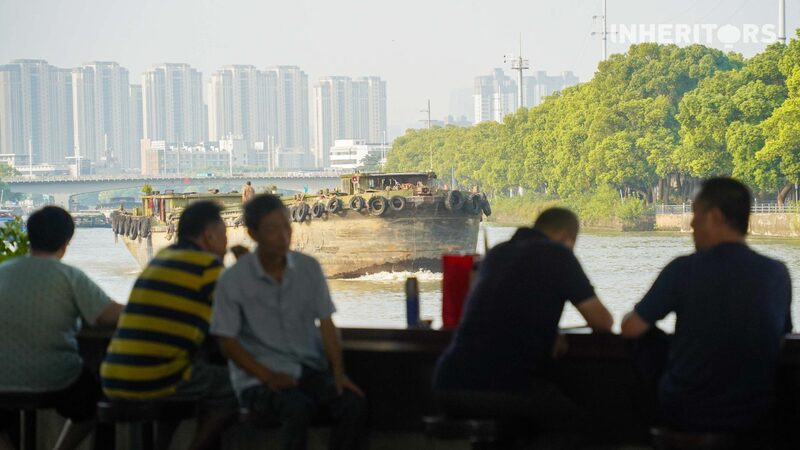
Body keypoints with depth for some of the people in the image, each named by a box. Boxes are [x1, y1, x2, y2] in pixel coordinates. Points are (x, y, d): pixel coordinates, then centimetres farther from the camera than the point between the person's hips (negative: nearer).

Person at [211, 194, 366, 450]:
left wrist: (338, 373, -8)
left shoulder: (309, 268, 4)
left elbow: (326, 325, 7)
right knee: (298, 408, -35)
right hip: (259, 378, -4)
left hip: (310, 369, 4)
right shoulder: (233, 281, -6)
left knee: (352, 403, -25)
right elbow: (227, 342, -4)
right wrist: (268, 376, -16)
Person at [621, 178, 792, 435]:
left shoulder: (684, 269, -14)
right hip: (754, 418, 3)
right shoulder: (777, 275, -6)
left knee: (649, 337, 23)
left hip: (684, 416, -3)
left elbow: (631, 328, -7)